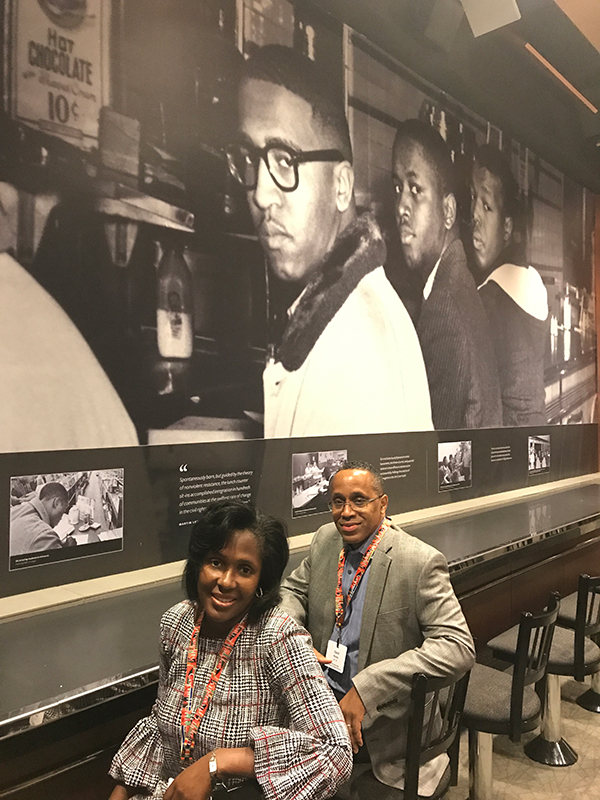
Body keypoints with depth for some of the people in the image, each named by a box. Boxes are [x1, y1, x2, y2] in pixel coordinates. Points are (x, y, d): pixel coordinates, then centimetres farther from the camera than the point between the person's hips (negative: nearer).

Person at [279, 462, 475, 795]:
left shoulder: (420, 562, -19)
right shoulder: (325, 540, 0)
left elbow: (457, 647, -24)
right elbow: (293, 590, 12)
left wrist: (367, 687, -30)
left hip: (379, 720, -6)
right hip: (318, 696, 6)